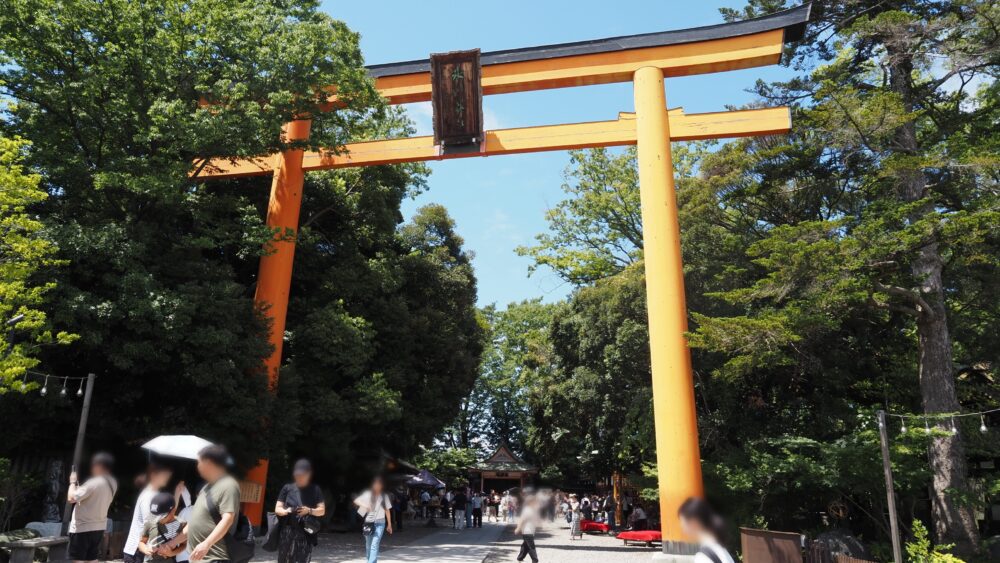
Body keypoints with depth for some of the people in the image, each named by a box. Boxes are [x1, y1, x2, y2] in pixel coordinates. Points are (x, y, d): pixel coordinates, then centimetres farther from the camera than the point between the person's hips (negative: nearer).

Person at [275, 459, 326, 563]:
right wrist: (286, 511, -14)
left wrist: (309, 510, -14)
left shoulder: (315, 489, 5)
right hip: (287, 533, 1)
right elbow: (277, 509, 8)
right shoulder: (287, 488, 7)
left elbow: (322, 510, 5)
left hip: (306, 534, -1)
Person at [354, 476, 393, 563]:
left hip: (380, 523, -1)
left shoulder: (384, 496, 4)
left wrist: (389, 524, 12)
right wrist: (364, 505, -22)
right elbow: (356, 501, -4)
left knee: (375, 545, -14)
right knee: (368, 545, 10)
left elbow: (387, 510, 10)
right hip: (369, 522, 1)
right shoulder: (368, 494, 0)